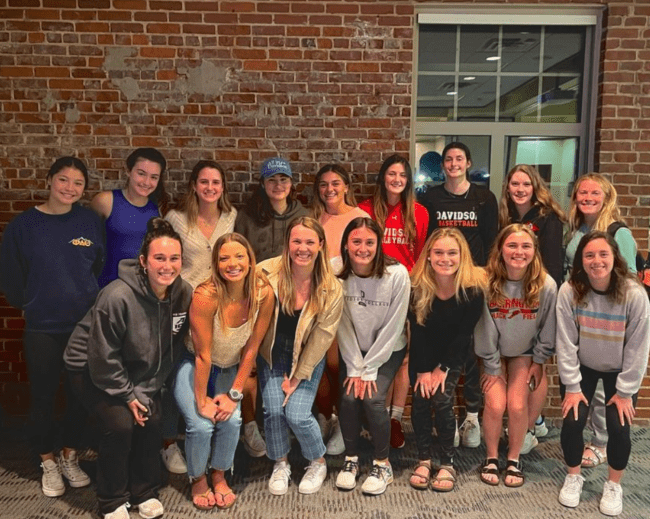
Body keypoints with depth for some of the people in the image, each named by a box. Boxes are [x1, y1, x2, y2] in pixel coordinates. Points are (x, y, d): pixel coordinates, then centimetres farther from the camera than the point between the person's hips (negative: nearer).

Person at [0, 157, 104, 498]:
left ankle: (69, 457, 32)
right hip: (41, 328, -1)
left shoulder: (90, 221, -2)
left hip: (85, 325, 1)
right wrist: (32, 304, 7)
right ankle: (48, 464, 29)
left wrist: (91, 302, 4)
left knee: (80, 393, 11)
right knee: (42, 396, 9)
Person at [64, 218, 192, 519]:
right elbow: (103, 357, -23)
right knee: (121, 424, -19)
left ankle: (144, 492, 15)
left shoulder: (184, 294, -17)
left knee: (152, 419, -10)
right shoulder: (118, 296, -33)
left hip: (138, 370, 5)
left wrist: (145, 391, -12)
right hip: (92, 368, -4)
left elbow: (171, 351, -8)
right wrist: (127, 395, -15)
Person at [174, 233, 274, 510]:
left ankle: (220, 476, 12)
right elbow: (202, 355, -23)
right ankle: (198, 479, 12)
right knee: (201, 425, -19)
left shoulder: (264, 294, -19)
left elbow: (251, 349, -12)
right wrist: (202, 400, -17)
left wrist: (234, 394, -12)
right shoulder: (206, 296, -30)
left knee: (231, 420, -18)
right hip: (193, 366, -3)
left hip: (230, 369, 3)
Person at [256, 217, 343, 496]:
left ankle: (318, 463, 19)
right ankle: (280, 464, 19)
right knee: (273, 410, -11)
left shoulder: (331, 289, -17)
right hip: (272, 354, 1)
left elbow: (322, 337, -11)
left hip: (308, 358, -1)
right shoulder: (267, 273, -19)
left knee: (297, 414, -12)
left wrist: (297, 378, -9)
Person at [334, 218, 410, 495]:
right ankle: (351, 459, 9)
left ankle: (382, 464, 4)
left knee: (372, 398, -19)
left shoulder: (397, 275, -22)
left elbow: (393, 327, -16)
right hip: (352, 350, 2)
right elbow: (342, 325, -10)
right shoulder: (337, 273, -16)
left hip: (388, 350, -2)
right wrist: (354, 368, -12)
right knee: (349, 397, -16)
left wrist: (369, 370, -14)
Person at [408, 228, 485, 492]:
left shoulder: (473, 287, -25)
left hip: (454, 353, -1)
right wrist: (423, 370, -15)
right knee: (420, 399, -9)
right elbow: (417, 330, -14)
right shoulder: (417, 285, -22)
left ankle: (448, 463, 1)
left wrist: (443, 368, -16)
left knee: (442, 400, -15)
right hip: (423, 353, 2)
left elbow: (464, 332, -17)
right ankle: (423, 460, 7)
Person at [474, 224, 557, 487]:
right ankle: (491, 457, 14)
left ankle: (514, 459, 15)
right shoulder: (487, 282, -25)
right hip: (493, 351, -1)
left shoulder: (546, 285, -22)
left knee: (517, 405, -10)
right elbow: (485, 329, -15)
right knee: (495, 405, -11)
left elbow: (547, 329, -7)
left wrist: (539, 361, 0)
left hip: (524, 351, 1)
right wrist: (492, 367, -8)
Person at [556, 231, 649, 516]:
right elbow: (566, 344, -18)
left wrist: (625, 392, -14)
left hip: (620, 371, 0)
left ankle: (614, 485, 18)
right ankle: (573, 476, 19)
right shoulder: (569, 291, -24)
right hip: (581, 367, 1)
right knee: (572, 422, -10)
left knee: (619, 427, -10)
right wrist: (572, 386, -15)